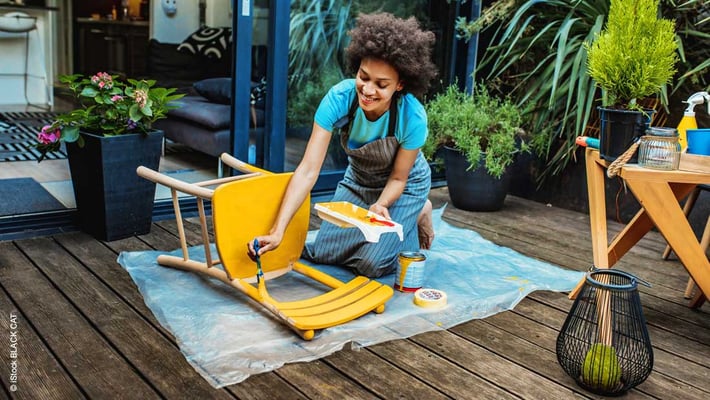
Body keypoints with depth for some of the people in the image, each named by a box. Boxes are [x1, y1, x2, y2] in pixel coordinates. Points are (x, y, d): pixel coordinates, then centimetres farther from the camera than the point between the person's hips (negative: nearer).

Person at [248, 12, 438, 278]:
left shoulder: (413, 117, -35)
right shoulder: (339, 98, -32)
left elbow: (398, 178, -17)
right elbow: (309, 169, -35)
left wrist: (380, 205, -39)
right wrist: (277, 231, -43)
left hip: (402, 187, -3)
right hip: (358, 181, 3)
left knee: (371, 264, -14)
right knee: (322, 253, 2)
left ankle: (418, 216, 14)